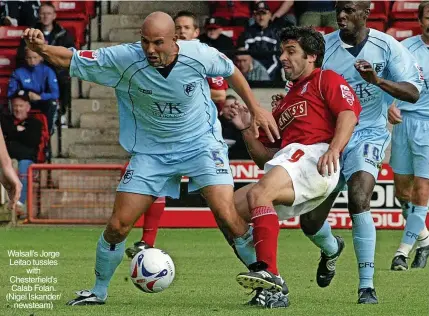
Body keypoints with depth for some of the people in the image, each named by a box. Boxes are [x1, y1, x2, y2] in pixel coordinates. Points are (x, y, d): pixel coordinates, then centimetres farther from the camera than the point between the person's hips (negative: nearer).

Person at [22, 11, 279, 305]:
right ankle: (99, 291, 22)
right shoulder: (125, 59, -20)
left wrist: (256, 109, 6)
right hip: (150, 151, 2)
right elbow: (71, 59, -16)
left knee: (227, 214, -19)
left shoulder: (198, 55, -19)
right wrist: (42, 48, -35)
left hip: (201, 143, -2)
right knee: (117, 226, -2)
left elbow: (230, 71, 3)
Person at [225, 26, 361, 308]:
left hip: (313, 156, -8)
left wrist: (334, 149, -20)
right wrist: (246, 129, 17)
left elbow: (349, 111, -5)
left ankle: (268, 273, -46)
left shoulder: (325, 79, 16)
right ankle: (271, 290, -17)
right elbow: (265, 159, 31)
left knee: (259, 193, -31)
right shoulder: (284, 106, 36)